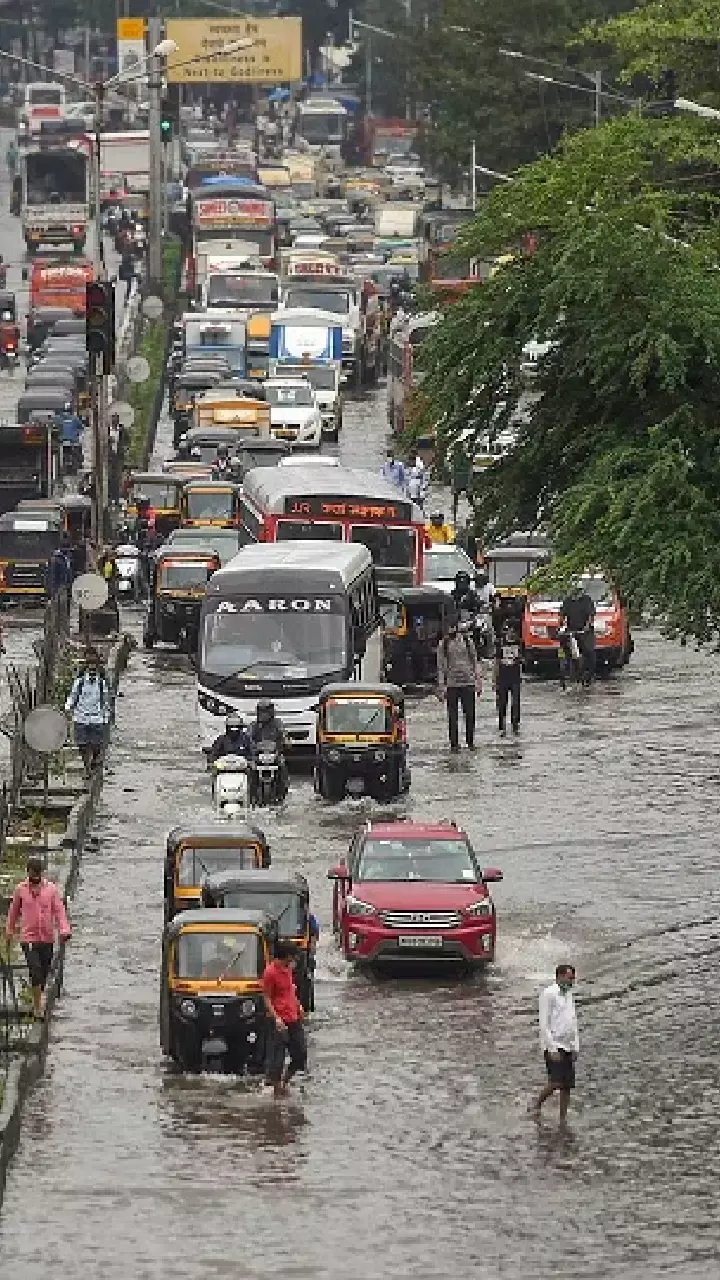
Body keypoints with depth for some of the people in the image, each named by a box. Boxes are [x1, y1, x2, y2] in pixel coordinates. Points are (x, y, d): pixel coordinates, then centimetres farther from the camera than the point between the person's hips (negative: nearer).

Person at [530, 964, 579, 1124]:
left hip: (567, 1047, 7)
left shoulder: (569, 995, 15)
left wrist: (576, 1047, 14)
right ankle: (536, 1104, 4)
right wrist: (552, 1049, -17)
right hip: (554, 1046, -7)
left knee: (567, 1086, 3)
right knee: (556, 1082, -17)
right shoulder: (549, 994, -9)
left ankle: (563, 1120, 8)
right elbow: (544, 1025, -13)